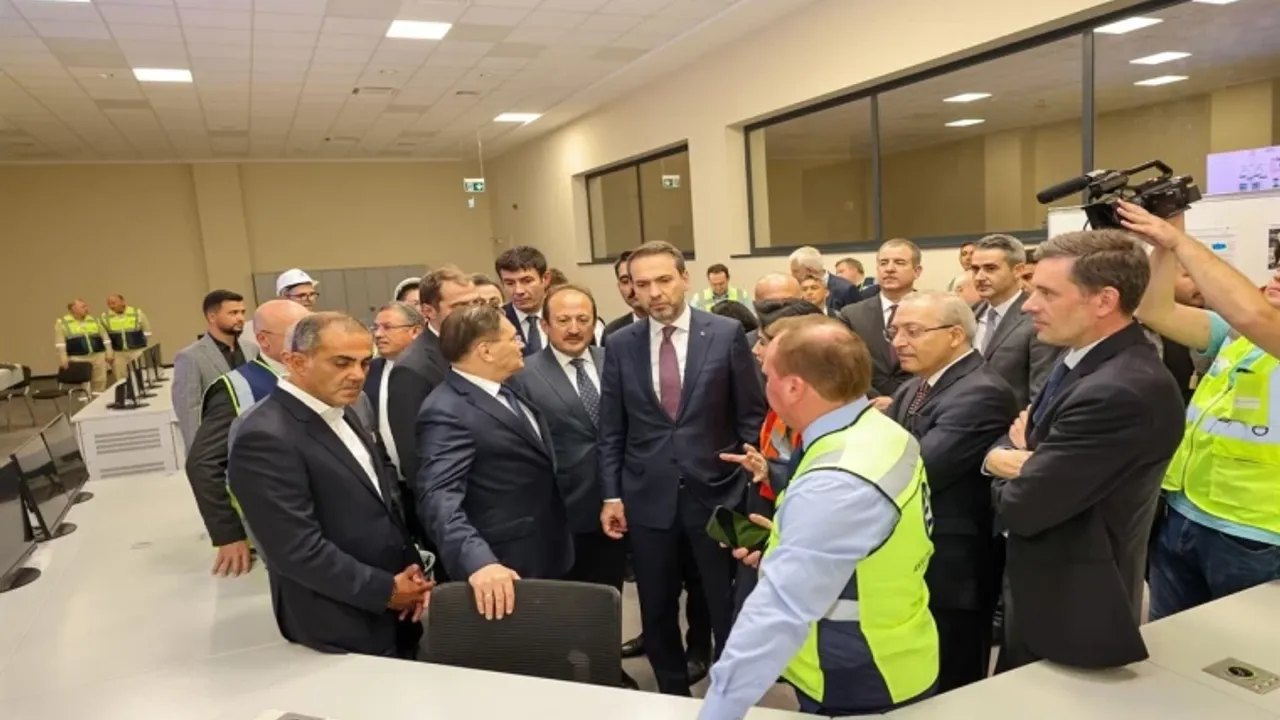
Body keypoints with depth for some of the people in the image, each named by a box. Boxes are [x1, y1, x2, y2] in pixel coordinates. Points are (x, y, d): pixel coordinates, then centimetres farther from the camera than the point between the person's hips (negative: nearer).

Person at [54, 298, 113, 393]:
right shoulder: (62, 323, 0)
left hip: (98, 356, 4)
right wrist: (63, 358, -14)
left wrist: (109, 353, 7)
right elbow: (60, 342, -6)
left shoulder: (94, 320, 14)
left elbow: (105, 336, 15)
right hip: (78, 358, -4)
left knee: (100, 382, 4)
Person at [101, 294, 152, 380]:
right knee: (121, 380, 6)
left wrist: (147, 350, 2)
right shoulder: (105, 317, 0)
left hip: (138, 351, -1)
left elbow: (147, 333, 3)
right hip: (118, 354, 2)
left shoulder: (137, 313, -4)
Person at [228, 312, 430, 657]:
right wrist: (385, 590, -15)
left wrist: (413, 571, -1)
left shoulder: (341, 414, 6)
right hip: (342, 632, -8)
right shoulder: (265, 438, -21)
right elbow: (298, 549, -24)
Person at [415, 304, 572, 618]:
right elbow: (439, 498, -33)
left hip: (545, 556, 9)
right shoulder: (447, 413, -23)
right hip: (507, 568, -9)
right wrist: (479, 561, -46)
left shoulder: (504, 390, 6)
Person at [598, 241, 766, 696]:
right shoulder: (620, 344, 1)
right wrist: (611, 494, 1)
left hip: (716, 494, -2)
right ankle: (672, 696, 36)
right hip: (648, 499, 2)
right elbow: (611, 429, 5)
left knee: (727, 609, 12)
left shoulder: (727, 334, -5)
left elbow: (752, 416, -1)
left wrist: (756, 480, -3)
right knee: (657, 612, 15)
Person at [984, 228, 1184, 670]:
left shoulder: (1122, 392, -30)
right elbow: (1017, 447, 7)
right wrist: (1009, 455, -16)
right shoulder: (1085, 357, 2)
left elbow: (1023, 507, -29)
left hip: (1071, 615, -9)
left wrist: (1012, 466, -6)